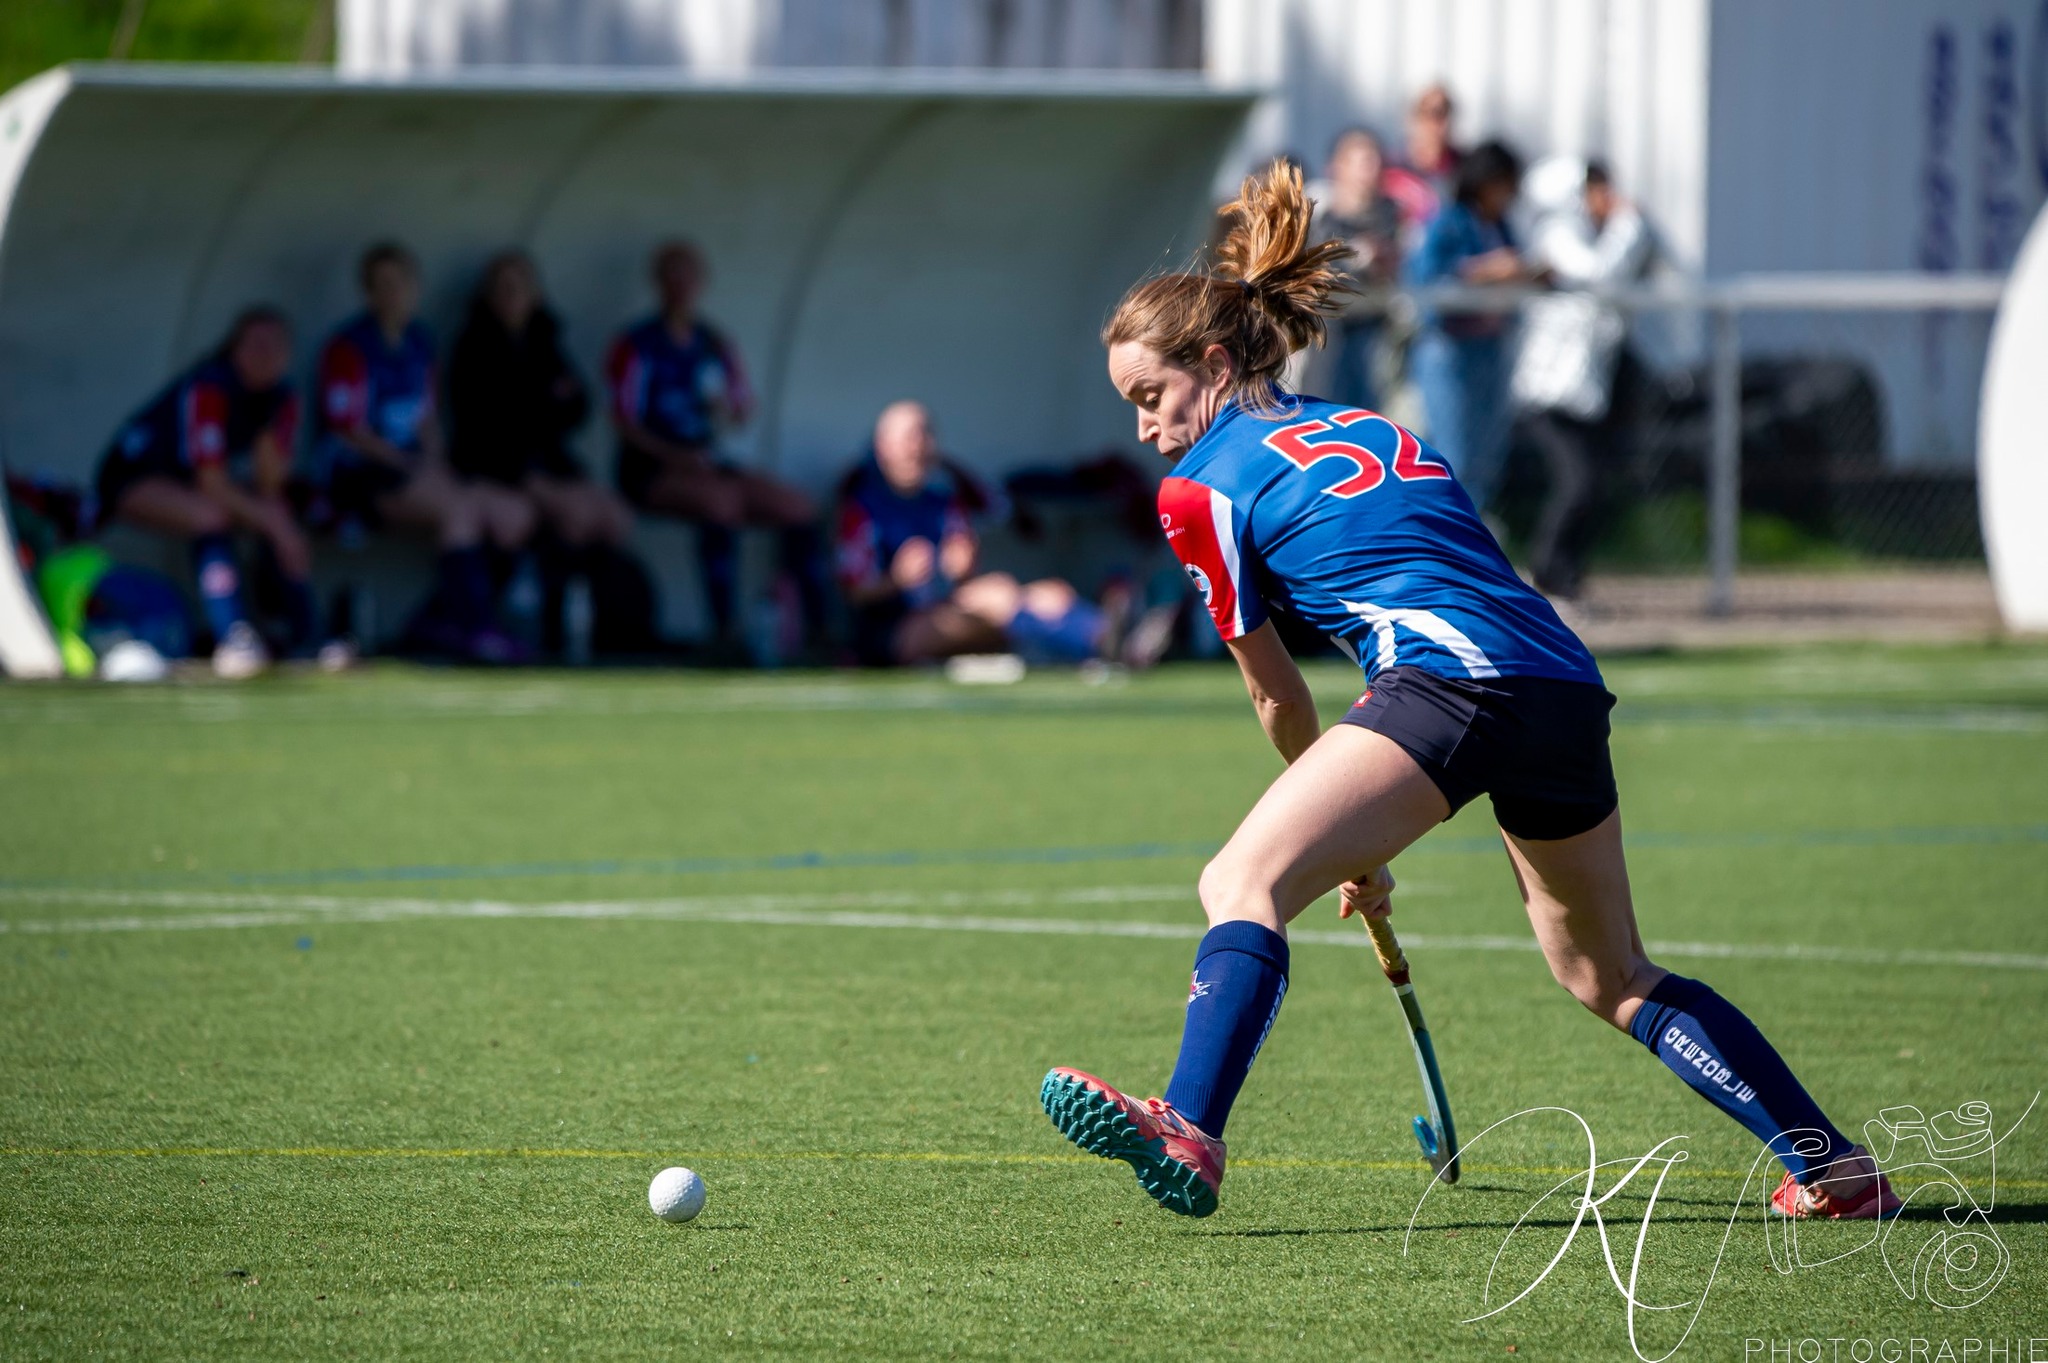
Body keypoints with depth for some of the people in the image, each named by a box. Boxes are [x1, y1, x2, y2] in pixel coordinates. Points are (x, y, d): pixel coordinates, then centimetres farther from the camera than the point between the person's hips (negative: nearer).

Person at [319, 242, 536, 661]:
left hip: (412, 468, 8)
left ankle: (441, 618, -10)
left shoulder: (418, 342, 17)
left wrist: (434, 462, 1)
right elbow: (347, 430, -13)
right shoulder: (349, 347, -7)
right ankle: (476, 627, -31)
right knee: (459, 505, -31)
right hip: (359, 476, -8)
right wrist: (412, 465, -15)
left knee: (515, 515, -7)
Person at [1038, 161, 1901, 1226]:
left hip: (1453, 678, -8)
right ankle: (1834, 1168, 24)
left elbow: (1281, 705, 18)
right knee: (1610, 977, 24)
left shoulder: (1203, 489, 11)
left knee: (1243, 884, -17)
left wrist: (1351, 849, 32)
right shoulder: (1377, 432, 32)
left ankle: (1189, 1134, -41)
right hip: (1568, 688, 8)